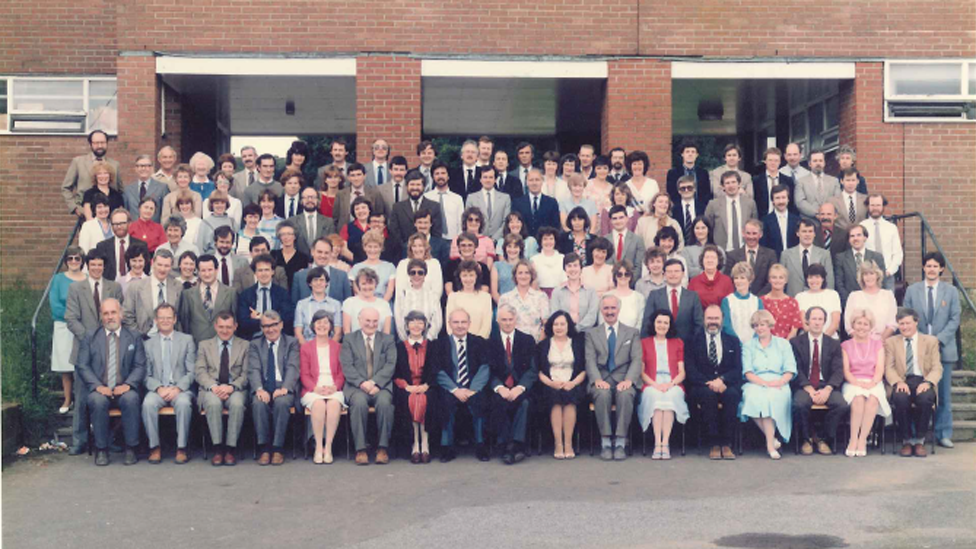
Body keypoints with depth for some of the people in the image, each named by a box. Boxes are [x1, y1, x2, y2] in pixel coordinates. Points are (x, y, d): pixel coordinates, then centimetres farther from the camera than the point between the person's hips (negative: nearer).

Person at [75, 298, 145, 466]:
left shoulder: (134, 338, 12)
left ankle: (131, 449, -23)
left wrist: (128, 384, -13)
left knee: (131, 399, -33)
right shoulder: (89, 338, 12)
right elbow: (82, 366, 3)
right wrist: (98, 386, -13)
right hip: (98, 390, 0)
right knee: (98, 401, -33)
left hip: (124, 389, 0)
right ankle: (101, 449, -19)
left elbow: (140, 366, 6)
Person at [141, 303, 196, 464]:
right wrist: (159, 388, -12)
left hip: (181, 389, -1)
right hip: (157, 389, 1)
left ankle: (182, 448, -24)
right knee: (148, 403, -31)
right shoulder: (149, 343, 13)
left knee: (183, 403, -34)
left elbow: (191, 372, 3)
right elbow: (147, 375, 7)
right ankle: (154, 447, -19)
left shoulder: (187, 340, 10)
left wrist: (178, 388, -13)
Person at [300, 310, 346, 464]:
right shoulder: (305, 347, 16)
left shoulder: (337, 347, 19)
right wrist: (316, 388, -11)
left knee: (334, 404, -35)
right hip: (313, 390, 0)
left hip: (334, 389, 0)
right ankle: (318, 447, -28)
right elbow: (304, 375, 8)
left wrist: (334, 387, -10)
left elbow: (341, 373, 12)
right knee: (319, 404, -36)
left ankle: (328, 447, -29)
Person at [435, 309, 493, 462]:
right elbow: (438, 371, 0)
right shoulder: (440, 343, 10)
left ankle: (480, 446, -21)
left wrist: (473, 390, -14)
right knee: (446, 400, -32)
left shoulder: (480, 343, 12)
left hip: (473, 389, 0)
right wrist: (455, 390, -14)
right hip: (449, 389, 0)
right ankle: (447, 447, -22)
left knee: (479, 400, -32)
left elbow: (485, 368, 1)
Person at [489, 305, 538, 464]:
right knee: (499, 402, -33)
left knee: (524, 402, -33)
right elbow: (489, 371, 3)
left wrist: (520, 387, -16)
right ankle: (505, 445, -27)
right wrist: (500, 388, -17)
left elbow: (533, 369, 2)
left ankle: (517, 444, -30)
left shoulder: (528, 340, 11)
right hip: (500, 388, 0)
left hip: (521, 387, 0)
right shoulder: (490, 342, 11)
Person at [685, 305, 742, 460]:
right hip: (701, 387, -1)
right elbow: (691, 371, 0)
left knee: (732, 394, -33)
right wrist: (709, 383, -17)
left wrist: (722, 380, -15)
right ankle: (714, 444, -27)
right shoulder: (693, 341, 11)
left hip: (726, 385, 1)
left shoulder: (733, 341, 18)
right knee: (708, 394, -36)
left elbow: (737, 370, 6)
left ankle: (726, 444, -25)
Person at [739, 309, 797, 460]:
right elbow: (748, 373, 4)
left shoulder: (783, 344, 18)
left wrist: (780, 381, -14)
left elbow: (790, 370, 8)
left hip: (778, 385, 0)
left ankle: (770, 444, -30)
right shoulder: (748, 346, 18)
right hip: (756, 384, 1)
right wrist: (764, 382, -14)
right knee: (754, 397, -36)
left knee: (772, 396, -36)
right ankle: (772, 438, -22)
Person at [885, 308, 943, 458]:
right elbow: (888, 368, 5)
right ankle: (906, 441, -15)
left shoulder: (931, 341, 16)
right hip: (901, 382, 0)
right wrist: (898, 382, -17)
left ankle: (919, 441, -14)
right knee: (900, 398, -36)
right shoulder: (891, 342, 16)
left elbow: (937, 368, 5)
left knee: (925, 398, -35)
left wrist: (927, 382, -16)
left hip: (922, 382, 0)